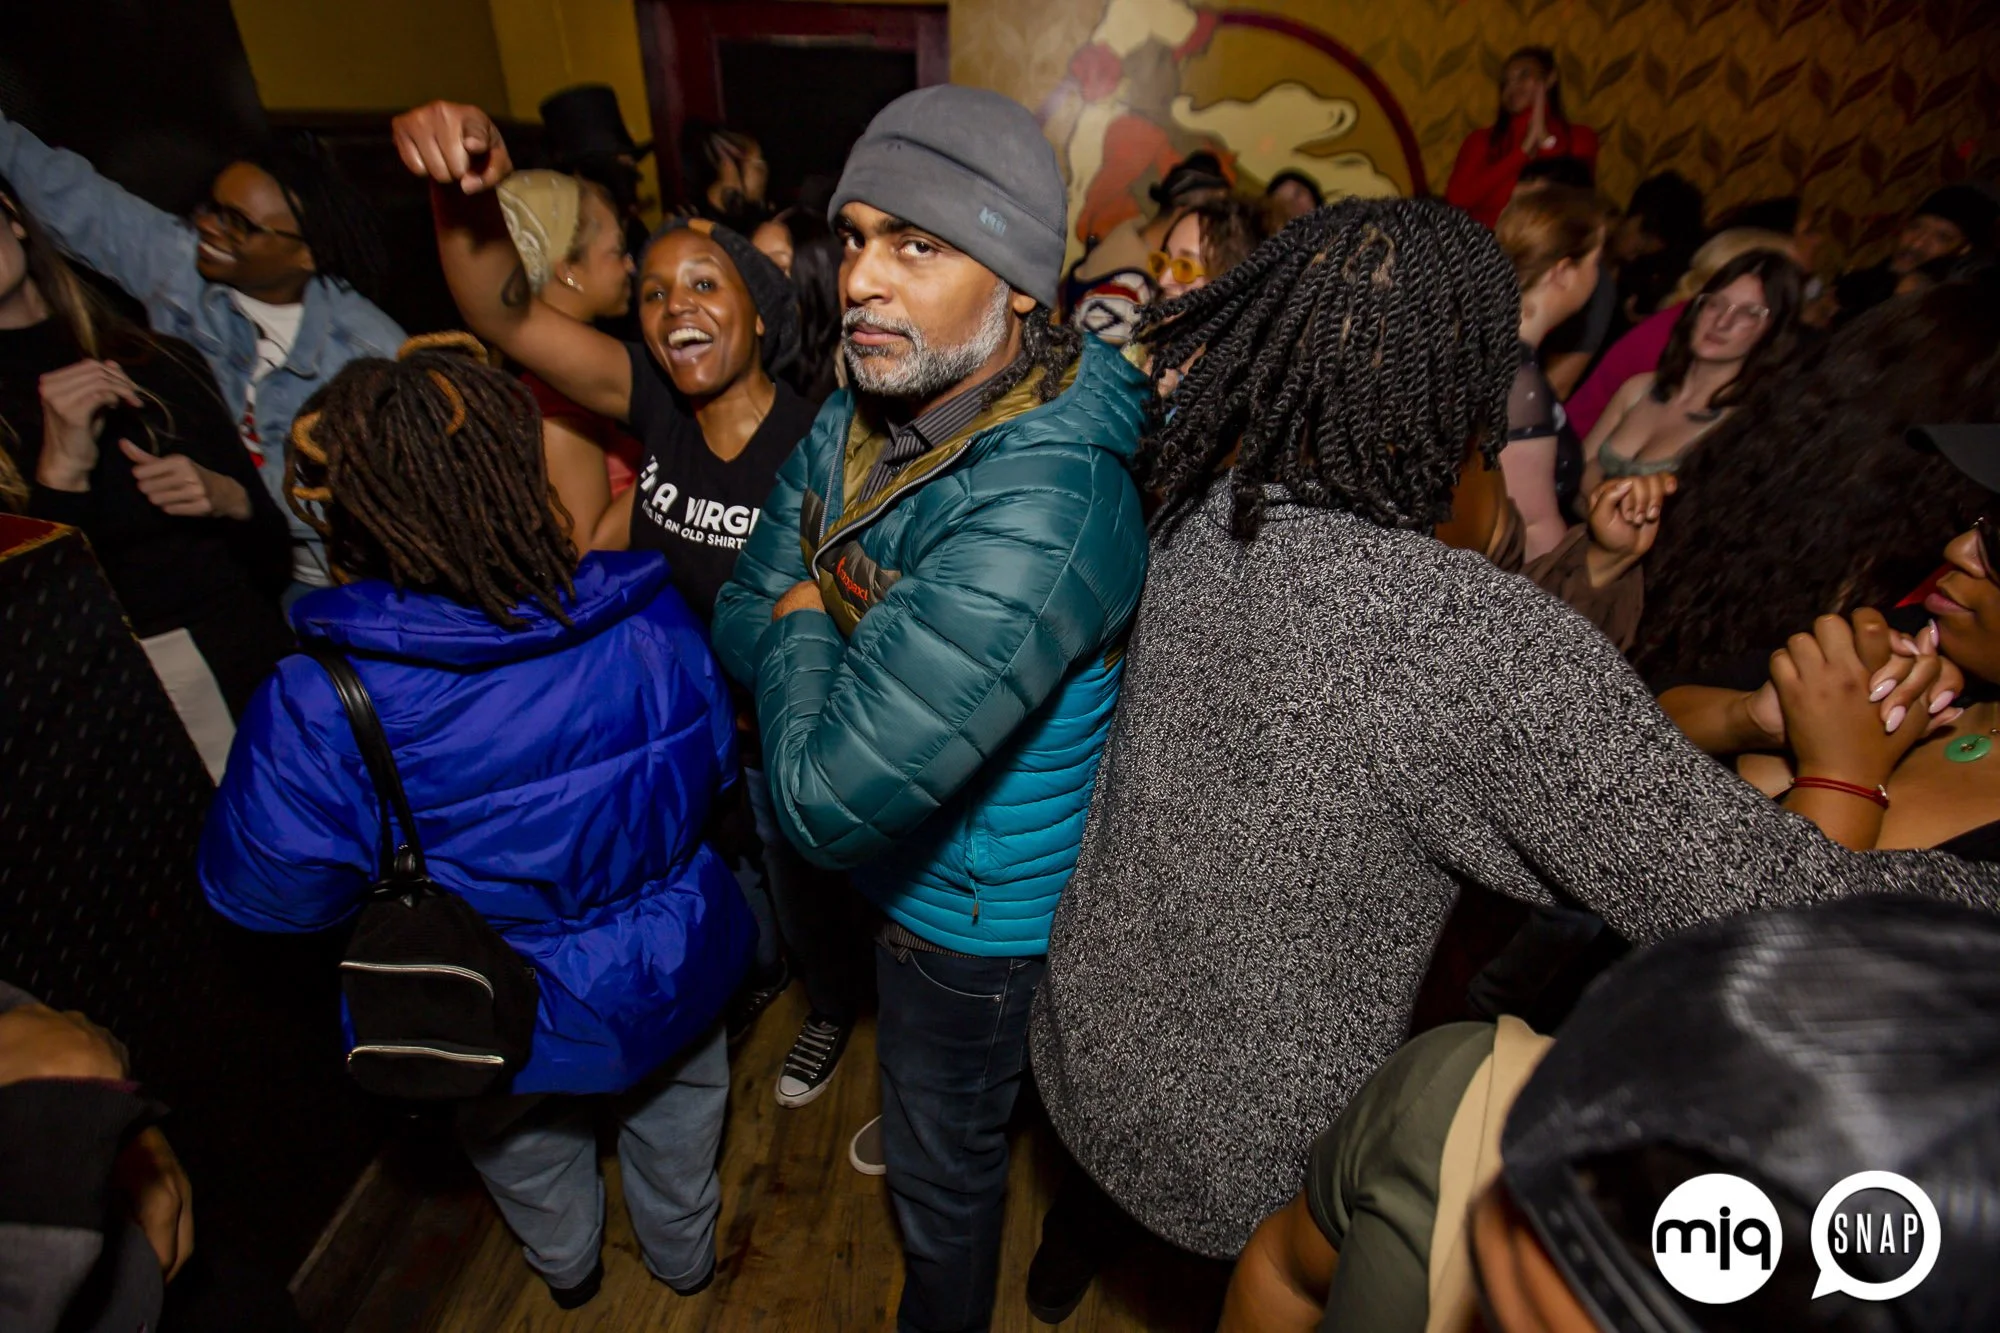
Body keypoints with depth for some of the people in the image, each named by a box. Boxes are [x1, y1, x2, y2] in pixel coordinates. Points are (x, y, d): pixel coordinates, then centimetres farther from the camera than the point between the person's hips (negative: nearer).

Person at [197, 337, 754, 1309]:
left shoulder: (314, 708, -31)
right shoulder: (651, 620, -25)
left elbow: (267, 893, -15)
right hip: (667, 978, 1)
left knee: (523, 1143, 35)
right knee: (674, 1112, 33)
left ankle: (565, 1265, 66)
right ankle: (684, 1255, 62)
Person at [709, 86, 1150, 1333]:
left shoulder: (1039, 515, -39)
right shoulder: (870, 404, -9)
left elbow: (833, 796, -37)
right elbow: (742, 610, -1)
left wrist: (804, 633, -20)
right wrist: (815, 644, -22)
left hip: (976, 904, -8)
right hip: (907, 856, 8)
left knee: (946, 1161, 22)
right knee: (924, 1060, 39)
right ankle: (924, 1117, 73)